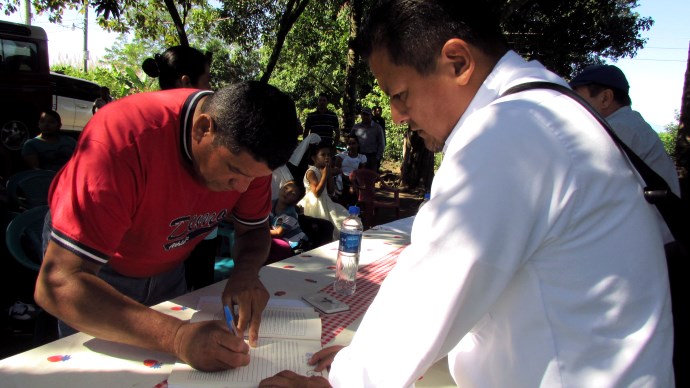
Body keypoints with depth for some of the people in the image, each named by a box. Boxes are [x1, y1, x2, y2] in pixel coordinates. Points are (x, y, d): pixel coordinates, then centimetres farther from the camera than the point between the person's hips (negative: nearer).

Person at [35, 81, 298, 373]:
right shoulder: (124, 140, -41)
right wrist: (176, 336, -55)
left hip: (166, 268, 5)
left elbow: (254, 228, -9)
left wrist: (246, 272, -33)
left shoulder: (248, 153, -25)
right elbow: (57, 284, -43)